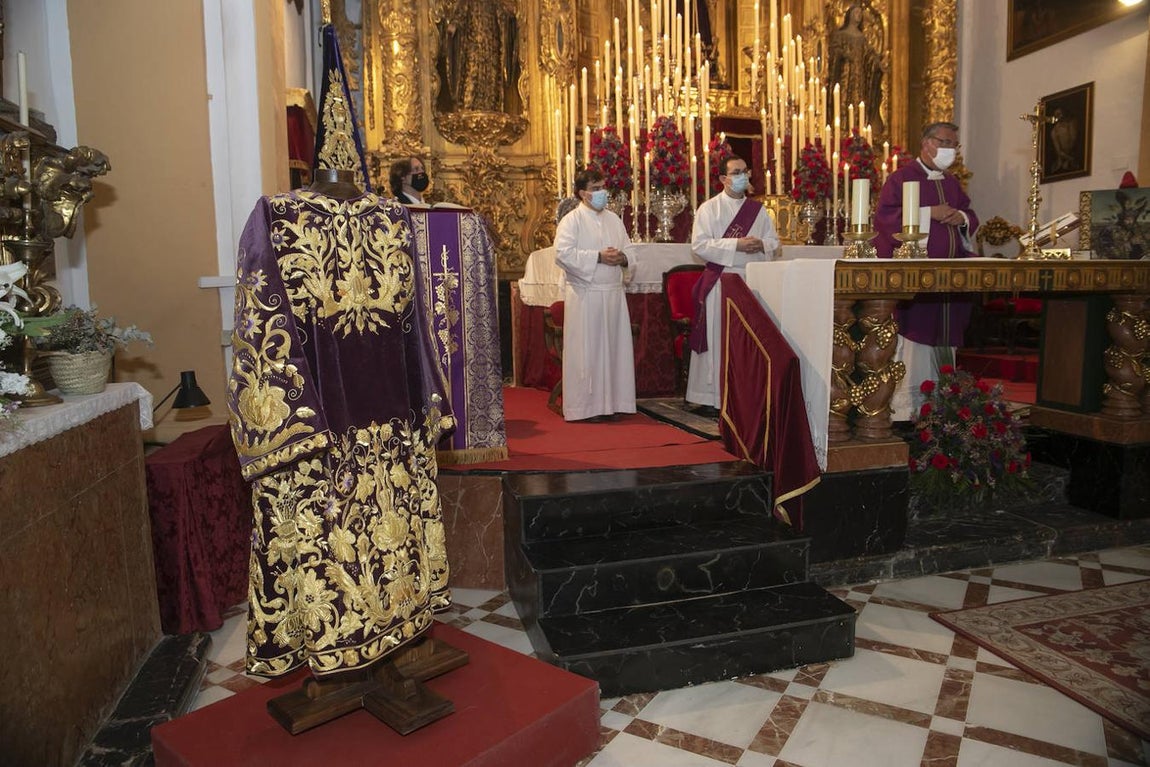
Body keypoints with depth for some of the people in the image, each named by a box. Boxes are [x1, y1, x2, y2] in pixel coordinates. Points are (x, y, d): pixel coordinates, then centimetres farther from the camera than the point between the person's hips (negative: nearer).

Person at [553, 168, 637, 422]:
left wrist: (622, 257, -6)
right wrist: (598, 257, -17)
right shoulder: (572, 220, -3)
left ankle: (611, 402, 16)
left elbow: (629, 249, 18)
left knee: (614, 348, 7)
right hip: (585, 295, -6)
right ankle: (586, 407, 5)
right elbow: (563, 254, -15)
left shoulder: (614, 219, 16)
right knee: (587, 351, -2)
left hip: (614, 293, 6)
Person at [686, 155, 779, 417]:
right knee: (716, 339, -3)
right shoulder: (708, 209, 1)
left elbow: (774, 241, 15)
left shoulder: (758, 209, 14)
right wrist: (736, 244, -15)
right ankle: (709, 398, 3)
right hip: (719, 282, -4)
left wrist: (761, 244, -8)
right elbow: (699, 244, -10)